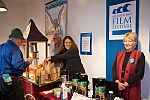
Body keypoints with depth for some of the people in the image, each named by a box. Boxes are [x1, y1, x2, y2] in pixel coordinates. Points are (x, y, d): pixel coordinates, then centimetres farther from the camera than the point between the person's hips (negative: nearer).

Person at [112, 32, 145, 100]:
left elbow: (140, 73, -11)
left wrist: (126, 84, -15)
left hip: (132, 88, -3)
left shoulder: (140, 55, -4)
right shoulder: (119, 54, 9)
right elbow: (114, 68, 4)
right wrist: (117, 82, -9)